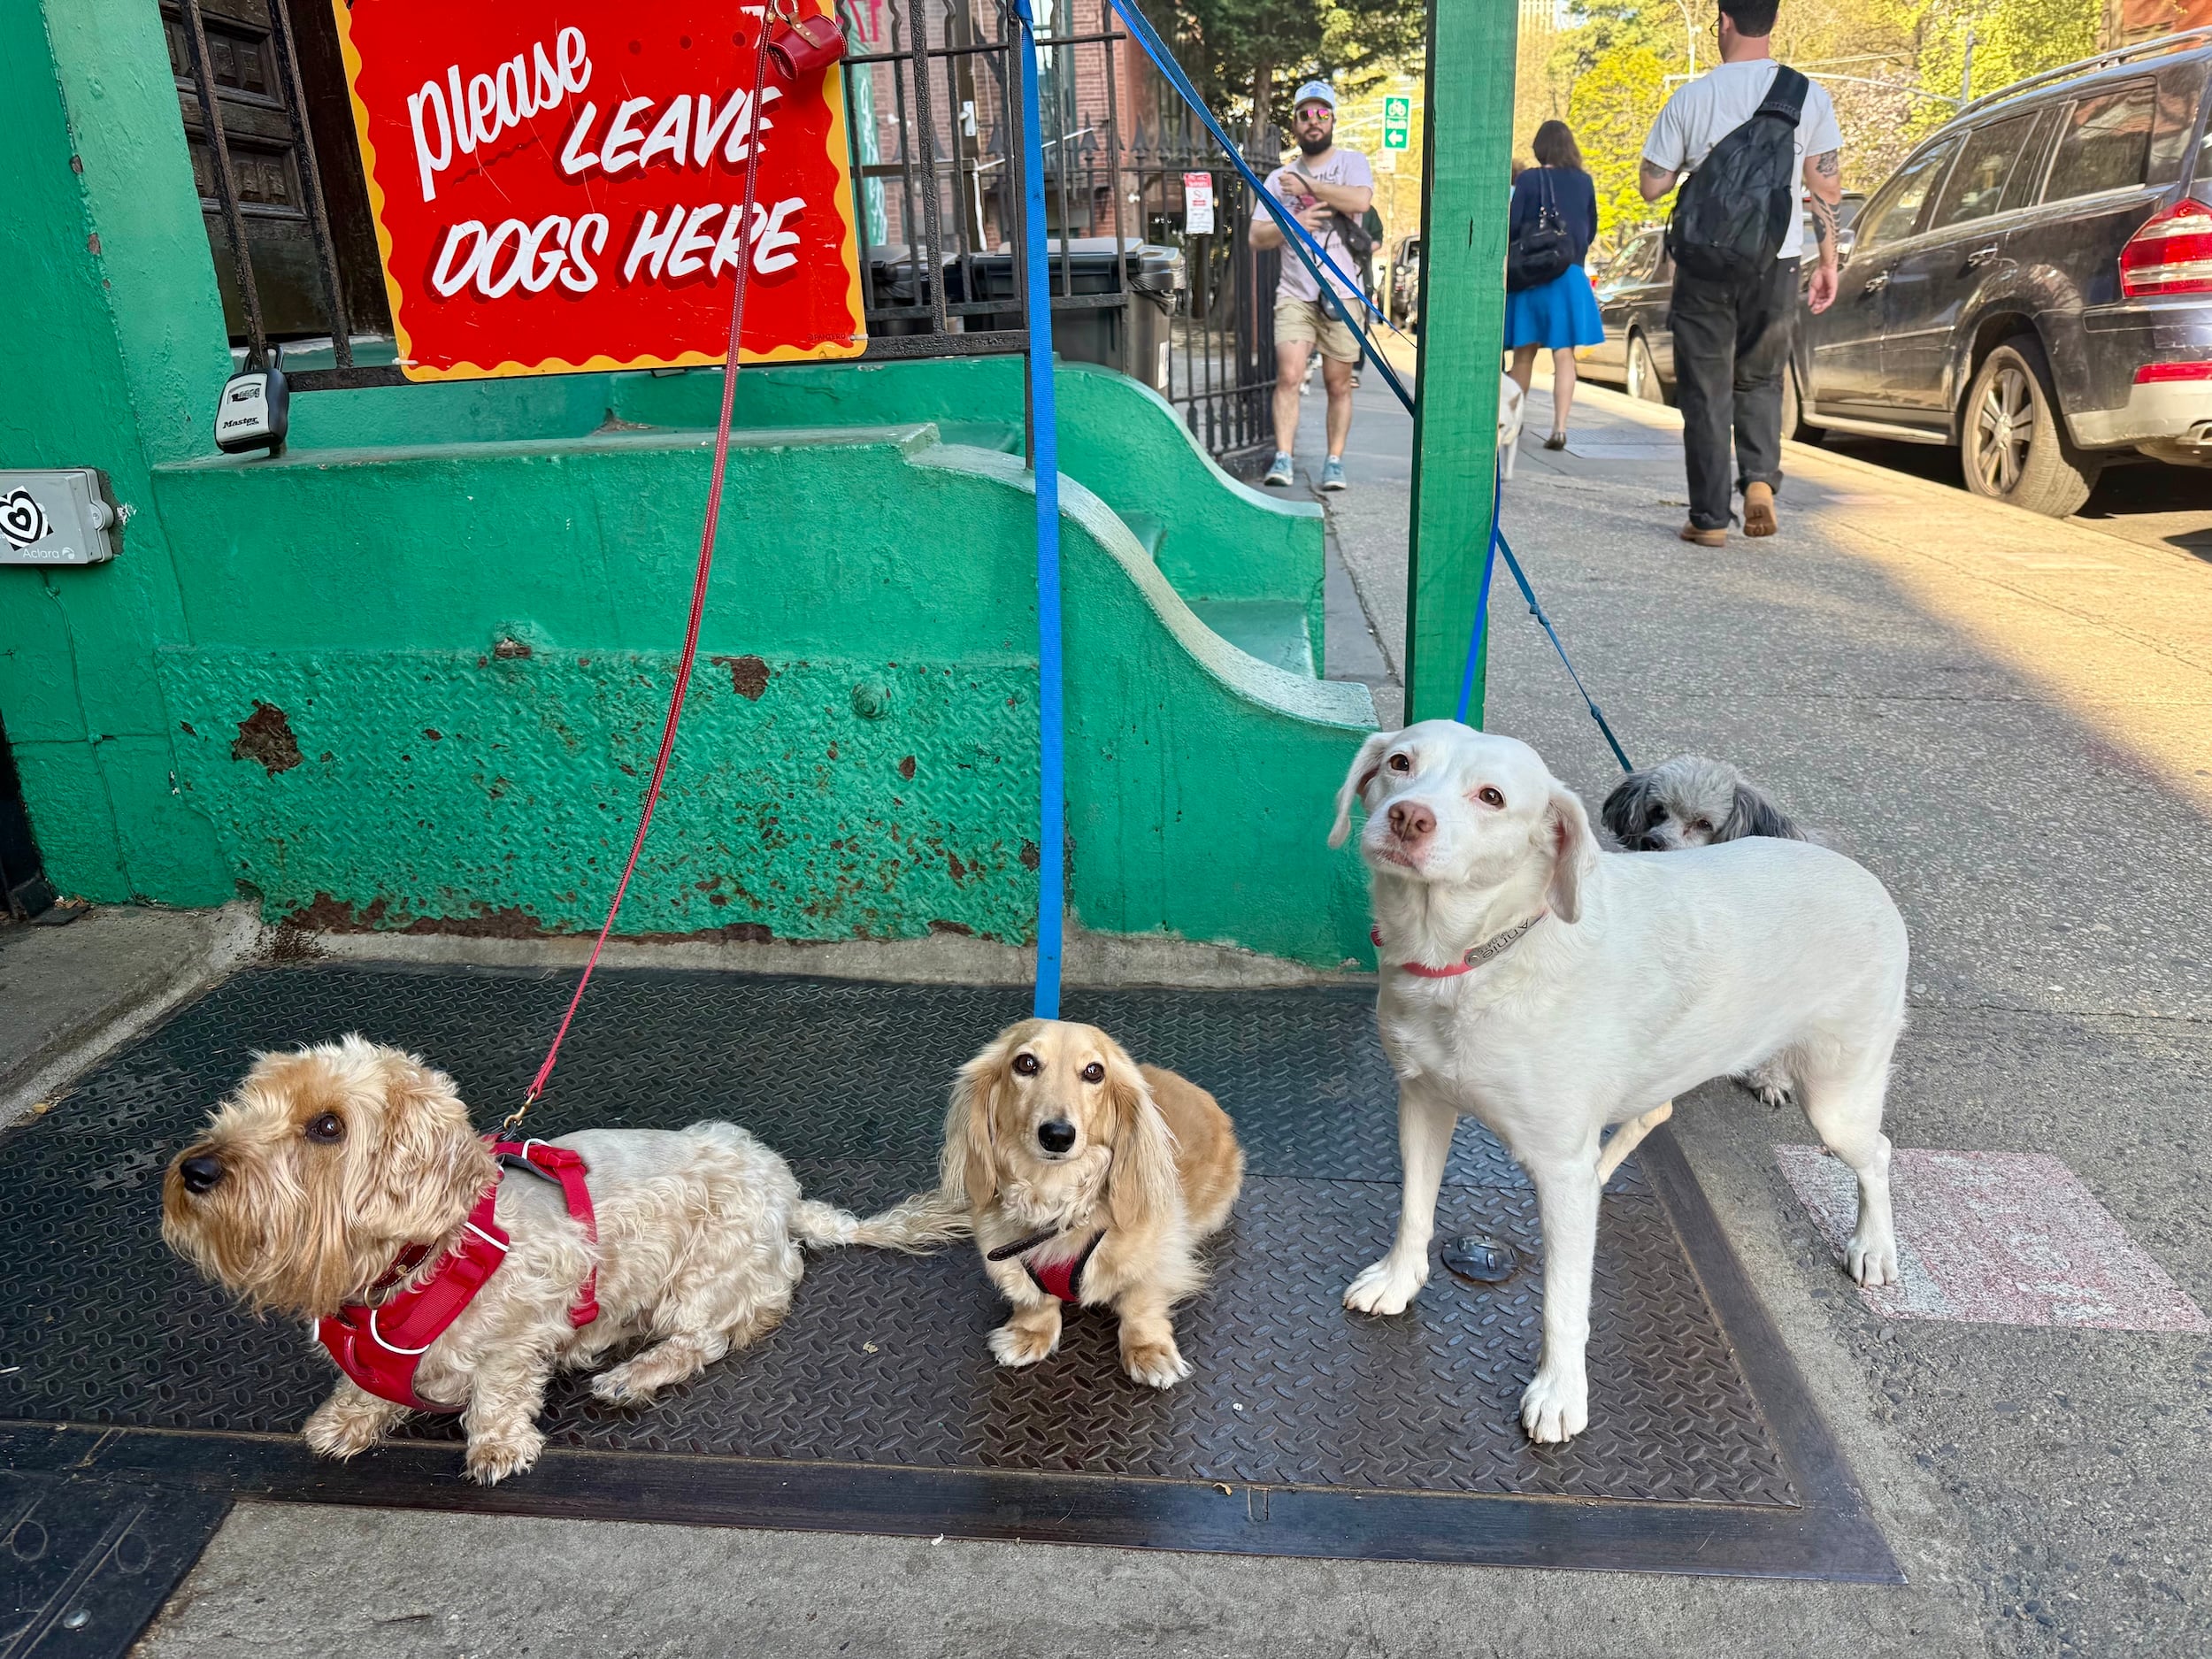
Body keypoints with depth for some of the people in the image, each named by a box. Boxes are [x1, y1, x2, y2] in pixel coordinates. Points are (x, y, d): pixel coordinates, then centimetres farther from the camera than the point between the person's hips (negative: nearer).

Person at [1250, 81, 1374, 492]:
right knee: (1288, 375, -14)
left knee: (1338, 383, 3)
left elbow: (1360, 199, -15)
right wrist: (1292, 223, -8)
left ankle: (1334, 461, 11)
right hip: (1294, 293, 1)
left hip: (1342, 294, -1)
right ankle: (1283, 458, -13)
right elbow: (1256, 237, 9)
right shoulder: (1279, 177, 14)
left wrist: (1307, 187, -10)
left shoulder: (1351, 162, 7)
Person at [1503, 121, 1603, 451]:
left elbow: (1512, 225, -8)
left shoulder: (1528, 179, -6)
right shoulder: (1584, 182, 5)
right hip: (1570, 276, 2)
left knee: (1524, 353, 9)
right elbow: (1592, 229, 12)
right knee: (1564, 355, 0)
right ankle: (1559, 427, -10)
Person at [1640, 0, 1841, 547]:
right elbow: (1827, 188, 3)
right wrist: (1828, 263, 12)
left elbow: (1651, 186, 1)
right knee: (1761, 379, 19)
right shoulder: (1809, 95, 2)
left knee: (1707, 391, 6)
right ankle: (1760, 477, -4)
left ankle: (1710, 518, 3)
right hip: (1776, 261, 2)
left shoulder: (1692, 98, -3)